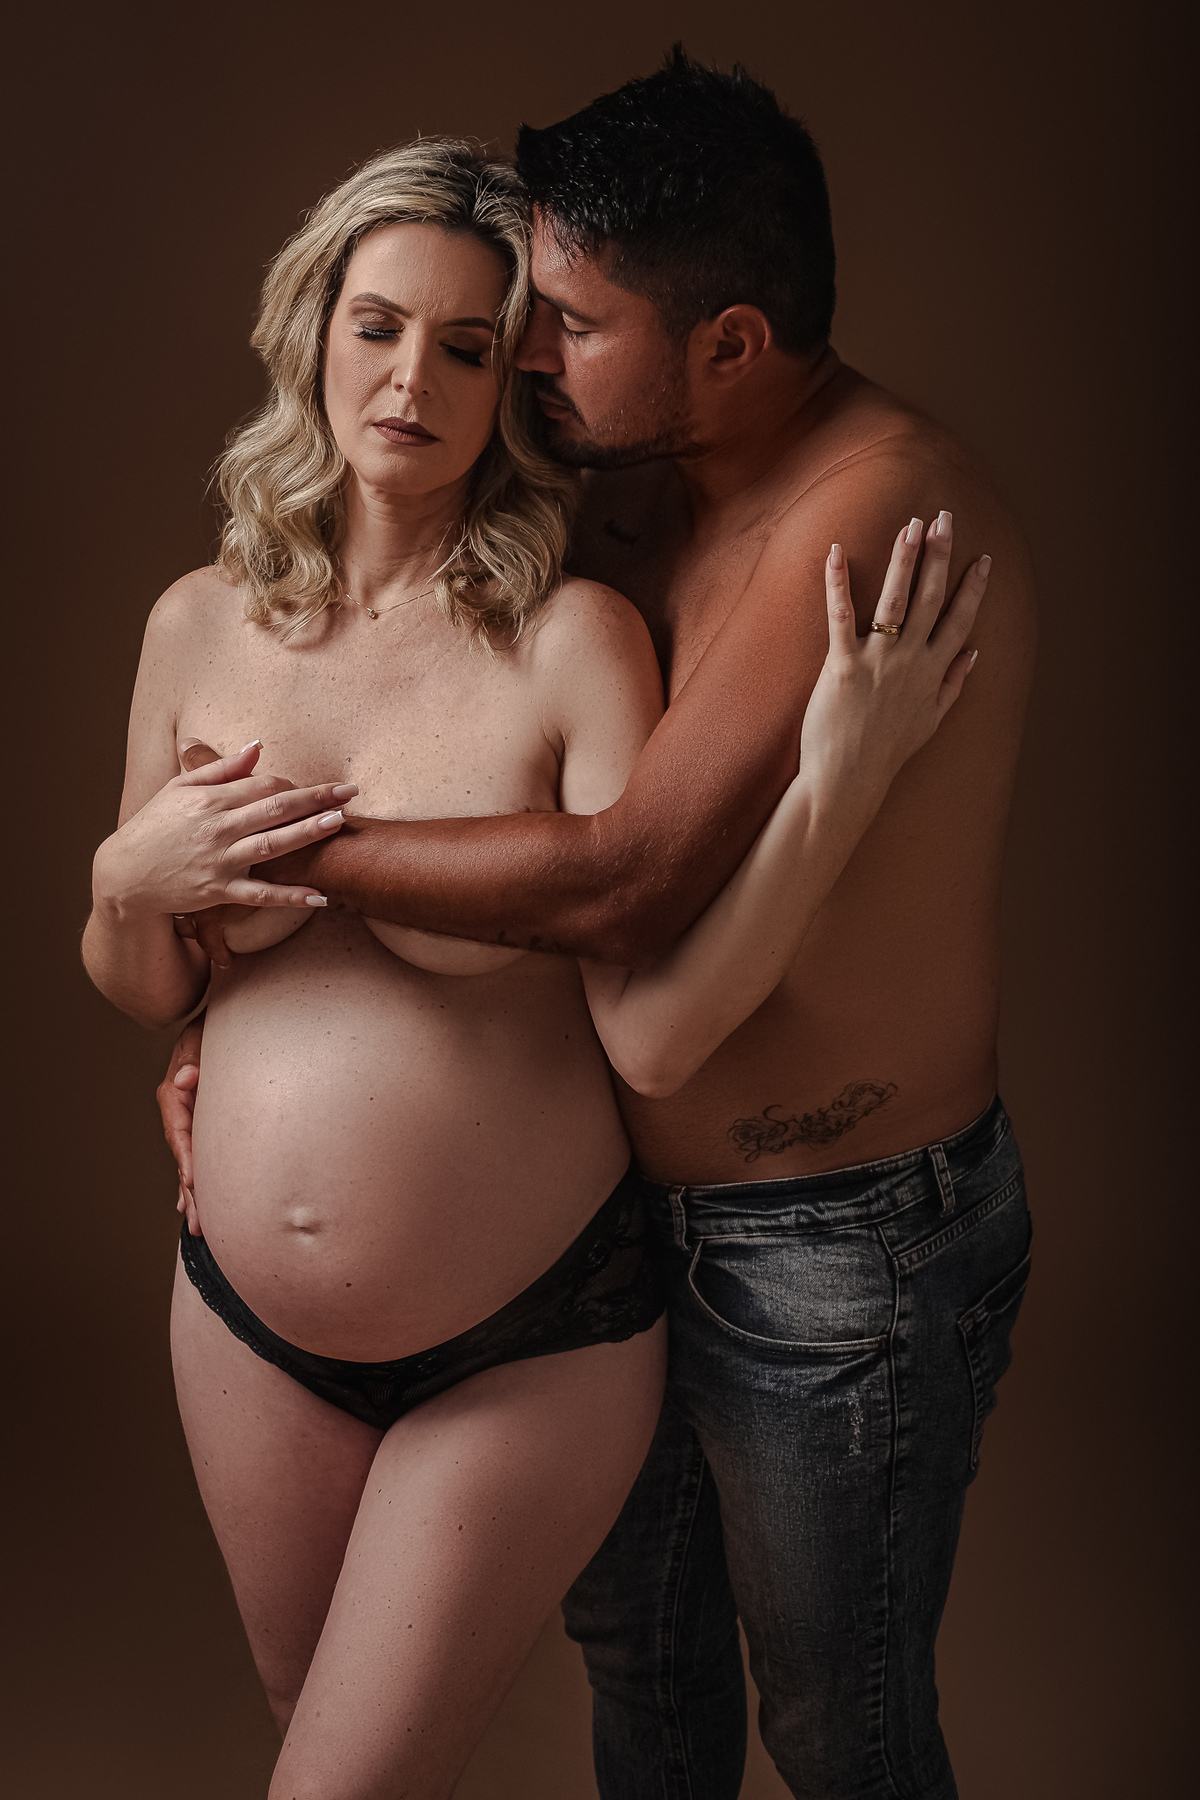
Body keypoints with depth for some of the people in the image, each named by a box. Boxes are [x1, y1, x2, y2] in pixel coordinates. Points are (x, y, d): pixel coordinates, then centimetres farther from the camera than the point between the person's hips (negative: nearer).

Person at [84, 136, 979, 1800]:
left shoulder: (573, 640, -15)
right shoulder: (203, 625, -3)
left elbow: (653, 1033, -22)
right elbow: (145, 993, 8)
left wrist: (835, 787, -32)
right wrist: (127, 882, -13)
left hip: (529, 1344, -4)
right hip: (250, 1318, 5)